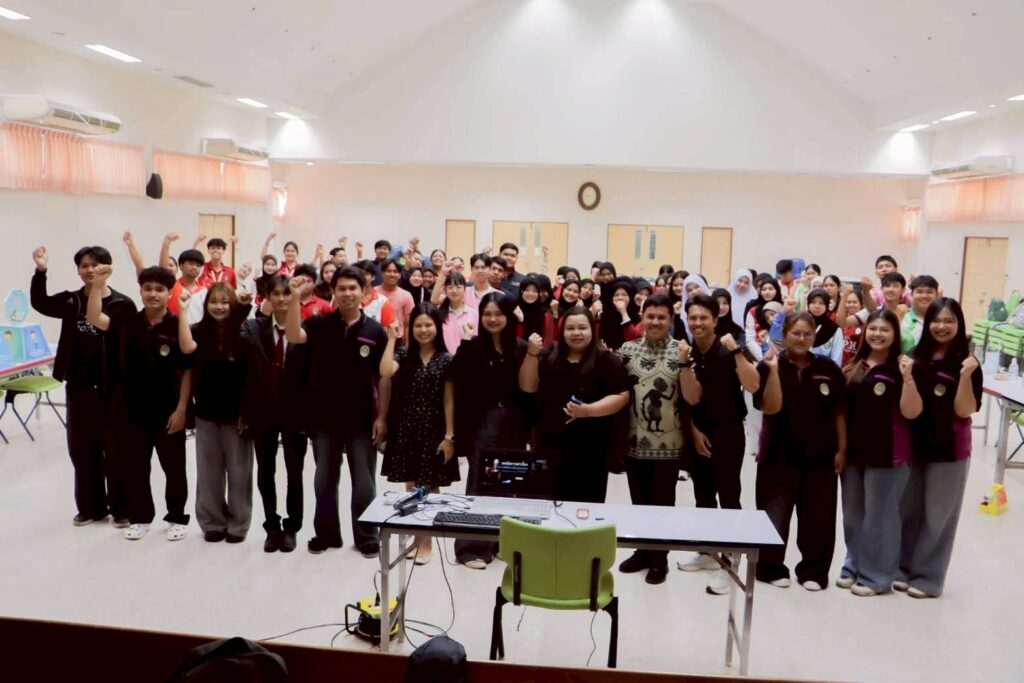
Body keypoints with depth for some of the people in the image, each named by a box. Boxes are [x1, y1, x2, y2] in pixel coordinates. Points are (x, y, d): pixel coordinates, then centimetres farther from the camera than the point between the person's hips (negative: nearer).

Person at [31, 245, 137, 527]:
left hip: (113, 388, -5)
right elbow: (39, 303, 11)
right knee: (81, 448, 12)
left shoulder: (123, 305, -9)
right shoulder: (71, 301, 4)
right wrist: (41, 271, -6)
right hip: (78, 387, 5)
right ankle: (90, 507, 26)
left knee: (115, 450, 4)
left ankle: (121, 508, 16)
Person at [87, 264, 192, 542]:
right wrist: (98, 284, -25)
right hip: (131, 408, 3)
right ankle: (140, 517, 30)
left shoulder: (178, 326, -10)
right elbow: (94, 318, -14)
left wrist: (181, 408, -10)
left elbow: (188, 371, -8)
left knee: (173, 467, 10)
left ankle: (177, 518, 25)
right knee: (135, 467, 14)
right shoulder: (126, 320, 0)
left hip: (168, 411, -3)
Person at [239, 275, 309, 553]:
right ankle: (272, 527, 28)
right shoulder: (252, 329, -1)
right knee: (265, 473, 12)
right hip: (262, 411, 2)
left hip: (295, 413, -2)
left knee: (295, 474, 10)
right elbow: (241, 371, -3)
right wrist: (243, 410, -7)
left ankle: (291, 528, 26)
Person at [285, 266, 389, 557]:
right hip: (324, 416, 1)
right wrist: (294, 299, -28)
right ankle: (326, 533, 27)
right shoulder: (320, 324, -2)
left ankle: (366, 536, 21)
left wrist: (381, 416, -5)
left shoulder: (375, 331, -4)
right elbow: (294, 337, -21)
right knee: (325, 479, 13)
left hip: (362, 417, -1)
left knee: (363, 481, 8)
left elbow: (384, 377, -2)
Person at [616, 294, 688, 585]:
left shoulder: (681, 352, -5)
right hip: (635, 441, 3)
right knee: (638, 501, 15)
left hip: (668, 444, -3)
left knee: (662, 503, 8)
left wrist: (684, 364, -23)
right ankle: (642, 552, 31)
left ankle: (659, 558, 22)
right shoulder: (628, 349, 2)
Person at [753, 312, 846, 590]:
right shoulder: (768, 366, -4)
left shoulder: (828, 368, 2)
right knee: (775, 514, 4)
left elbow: (839, 411, 6)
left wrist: (841, 449, 2)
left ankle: (813, 570, 21)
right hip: (779, 453, -2)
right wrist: (774, 370, -22)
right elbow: (770, 408, -15)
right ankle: (771, 567, 19)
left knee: (817, 517, 7)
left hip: (819, 454, 2)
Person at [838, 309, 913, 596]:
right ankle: (853, 567, 27)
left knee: (879, 515, 2)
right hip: (854, 450, 6)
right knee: (853, 513, 14)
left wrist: (908, 378, -25)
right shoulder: (854, 367, 9)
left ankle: (876, 576, 13)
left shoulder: (899, 368, -6)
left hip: (887, 452, -5)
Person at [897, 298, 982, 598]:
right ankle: (905, 568, 28)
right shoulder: (916, 357, 0)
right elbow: (908, 408, 4)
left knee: (938, 514, 8)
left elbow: (965, 411, -13)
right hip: (914, 444, 4)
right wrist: (906, 378, -14)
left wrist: (965, 377, -26)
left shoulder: (967, 362, -10)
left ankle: (929, 577, 19)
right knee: (908, 510, 13)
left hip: (949, 449, -4)